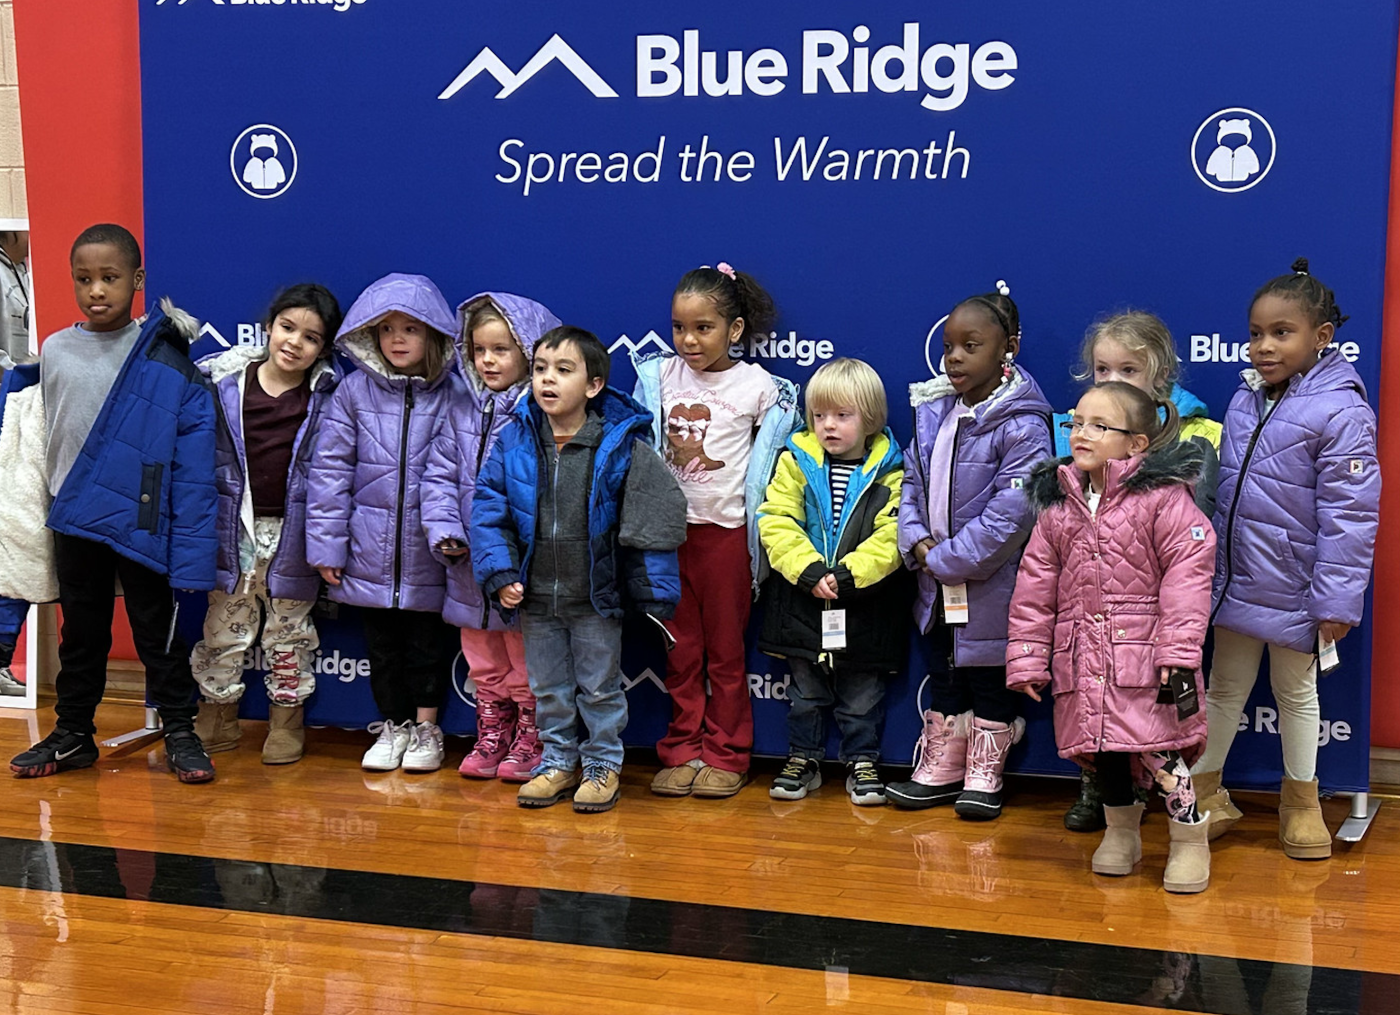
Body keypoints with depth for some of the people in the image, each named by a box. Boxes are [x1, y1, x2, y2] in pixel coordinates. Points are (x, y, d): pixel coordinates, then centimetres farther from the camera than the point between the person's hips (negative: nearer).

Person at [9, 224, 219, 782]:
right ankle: (72, 734, 28)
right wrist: (63, 496, 13)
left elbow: (193, 461, -9)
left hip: (143, 522, -3)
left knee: (157, 630, 7)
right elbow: (51, 436, 14)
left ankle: (179, 731, 20)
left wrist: (190, 547, -13)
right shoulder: (56, 352, 2)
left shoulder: (168, 363, -9)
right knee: (81, 632, 16)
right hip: (74, 521, 4)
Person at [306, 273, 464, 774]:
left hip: (429, 548, -2)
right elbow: (330, 467, 1)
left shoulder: (453, 395, -4)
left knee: (428, 637, 8)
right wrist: (326, 543, -1)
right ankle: (392, 726, 27)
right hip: (370, 547, 2)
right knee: (381, 639, 12)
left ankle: (426, 728, 24)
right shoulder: (354, 391, 0)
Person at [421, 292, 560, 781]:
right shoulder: (462, 411, 7)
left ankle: (531, 740, 24)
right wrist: (444, 532, -7)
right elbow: (439, 476, 7)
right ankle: (491, 736, 33)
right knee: (483, 664, 19)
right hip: (469, 565, 6)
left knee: (529, 665, 8)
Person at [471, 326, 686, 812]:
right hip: (536, 597, 3)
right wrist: (500, 573, -10)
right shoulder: (514, 440, -5)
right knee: (548, 689, 18)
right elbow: (488, 507, -1)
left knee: (599, 687, 13)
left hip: (596, 598, -3)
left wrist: (655, 594, -9)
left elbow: (650, 521, -9)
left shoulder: (622, 444, -13)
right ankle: (558, 762, 34)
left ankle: (603, 765, 28)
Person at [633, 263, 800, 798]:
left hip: (726, 529, -2)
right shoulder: (659, 376, 3)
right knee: (680, 649, 10)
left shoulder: (759, 387, -4)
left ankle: (725, 756, 16)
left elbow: (770, 462, 3)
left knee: (725, 650, 5)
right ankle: (682, 751, 19)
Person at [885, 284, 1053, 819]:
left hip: (992, 588, -7)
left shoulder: (1021, 426, -19)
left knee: (990, 680, 9)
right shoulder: (934, 412, 3)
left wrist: (946, 560, -19)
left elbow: (1011, 515, -23)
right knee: (943, 674, 18)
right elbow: (914, 483, 11)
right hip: (938, 586, 7)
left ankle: (984, 776, 24)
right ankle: (939, 770, 32)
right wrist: (918, 541, -6)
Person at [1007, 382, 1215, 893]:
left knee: (1158, 749, -6)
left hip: (1144, 651, -5)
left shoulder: (1162, 496, -7)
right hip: (1082, 654, 5)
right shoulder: (1057, 505, 8)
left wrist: (1180, 652, -18)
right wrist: (1027, 656, 7)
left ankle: (1190, 841, 14)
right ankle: (1120, 832, 33)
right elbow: (1035, 583, 10)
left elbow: (1188, 572, -12)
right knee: (1102, 749, 12)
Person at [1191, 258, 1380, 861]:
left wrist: (1337, 599, -18)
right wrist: (1213, 569, 15)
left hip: (1294, 587, -5)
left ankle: (1301, 803, 32)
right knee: (1224, 687, 14)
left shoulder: (1340, 412, -16)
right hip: (1237, 579, 5)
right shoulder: (1244, 402, 3)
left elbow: (1350, 514, -17)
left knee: (1295, 690, 13)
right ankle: (1205, 794, 27)